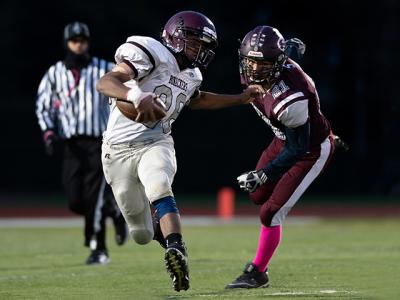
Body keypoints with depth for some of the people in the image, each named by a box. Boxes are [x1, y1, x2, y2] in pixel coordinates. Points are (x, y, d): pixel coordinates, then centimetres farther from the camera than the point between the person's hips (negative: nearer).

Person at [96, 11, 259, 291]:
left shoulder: (191, 76, 12)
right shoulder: (153, 54, -13)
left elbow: (197, 99, 38)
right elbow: (105, 82, -28)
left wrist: (241, 99, 35)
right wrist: (137, 95, -48)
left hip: (155, 145, 4)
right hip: (119, 150, -4)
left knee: (159, 189, -33)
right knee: (143, 235, 4)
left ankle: (177, 250, -52)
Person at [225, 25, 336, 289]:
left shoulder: (290, 99, -40)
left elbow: (298, 148, -28)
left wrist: (264, 174, -26)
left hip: (311, 150, -8)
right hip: (285, 139, 9)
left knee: (271, 212, -9)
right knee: (259, 196, 21)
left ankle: (257, 273, 9)